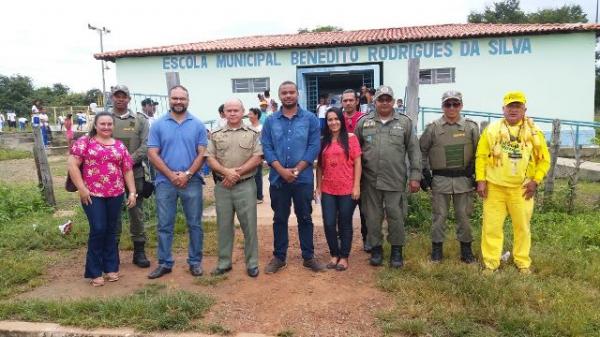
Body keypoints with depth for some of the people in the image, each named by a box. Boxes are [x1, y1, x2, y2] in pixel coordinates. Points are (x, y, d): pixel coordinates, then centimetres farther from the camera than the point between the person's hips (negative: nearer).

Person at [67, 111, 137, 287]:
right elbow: (72, 165, -5)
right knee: (98, 229, -6)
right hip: (92, 194, -3)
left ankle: (111, 267, 22)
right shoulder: (85, 141, 1)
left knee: (111, 231, 10)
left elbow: (128, 170, 12)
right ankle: (95, 272, 9)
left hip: (116, 194, 4)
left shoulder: (120, 145, 12)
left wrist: (132, 192, 5)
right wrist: (82, 188, -11)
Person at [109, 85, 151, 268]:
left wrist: (130, 160, -14)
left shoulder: (140, 119, 6)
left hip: (135, 172, 0)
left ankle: (139, 251, 16)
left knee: (137, 212, 6)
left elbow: (145, 145, -1)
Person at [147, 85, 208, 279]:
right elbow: (152, 154, -1)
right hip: (165, 182, 1)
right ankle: (164, 263, 20)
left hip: (192, 182, 0)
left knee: (194, 224, 7)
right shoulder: (158, 125, 3)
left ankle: (195, 262, 20)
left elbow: (202, 153, -1)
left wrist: (187, 174, -12)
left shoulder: (198, 125, 3)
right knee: (164, 226, 7)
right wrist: (171, 175, -11)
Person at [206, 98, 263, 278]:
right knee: (224, 226, 10)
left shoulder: (253, 133, 3)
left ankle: (252, 263, 16)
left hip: (246, 185, -2)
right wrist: (226, 172, -14)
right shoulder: (216, 135, 8)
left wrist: (237, 172, -12)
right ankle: (224, 263, 23)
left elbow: (257, 158, -5)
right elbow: (210, 159, 2)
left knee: (249, 225, 3)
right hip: (222, 187, 2)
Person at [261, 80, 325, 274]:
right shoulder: (270, 121, 5)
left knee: (305, 218, 8)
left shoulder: (310, 119, 1)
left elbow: (314, 147, -5)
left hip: (303, 178, -1)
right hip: (278, 178, 1)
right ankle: (279, 257, 22)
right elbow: (266, 148, -1)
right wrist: (282, 170, -14)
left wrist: (296, 170, -13)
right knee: (279, 219, 10)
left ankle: (308, 257, 21)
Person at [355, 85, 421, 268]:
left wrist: (415, 176, -1)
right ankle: (376, 248, 24)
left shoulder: (404, 122, 5)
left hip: (396, 181, -1)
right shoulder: (364, 122, 6)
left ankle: (397, 250, 21)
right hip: (370, 180, 1)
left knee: (396, 216, 4)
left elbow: (414, 151, 4)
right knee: (373, 216, 9)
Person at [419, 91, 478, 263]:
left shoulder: (471, 127, 2)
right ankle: (437, 248, 19)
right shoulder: (433, 128, -1)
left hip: (464, 179, 1)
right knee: (439, 215, 6)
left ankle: (466, 249, 22)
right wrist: (425, 173, 1)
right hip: (440, 179, -1)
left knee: (464, 215, 9)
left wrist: (476, 173, 1)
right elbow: (421, 151, 6)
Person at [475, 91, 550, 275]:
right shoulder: (492, 129, 0)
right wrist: (480, 180, -5)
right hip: (494, 187, -1)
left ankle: (523, 262, 26)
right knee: (492, 226, 2)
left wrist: (536, 181, -3)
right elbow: (481, 156, 2)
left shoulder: (533, 132, 3)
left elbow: (544, 159, 8)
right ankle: (491, 263, 14)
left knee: (522, 226, 11)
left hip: (521, 189, 1)